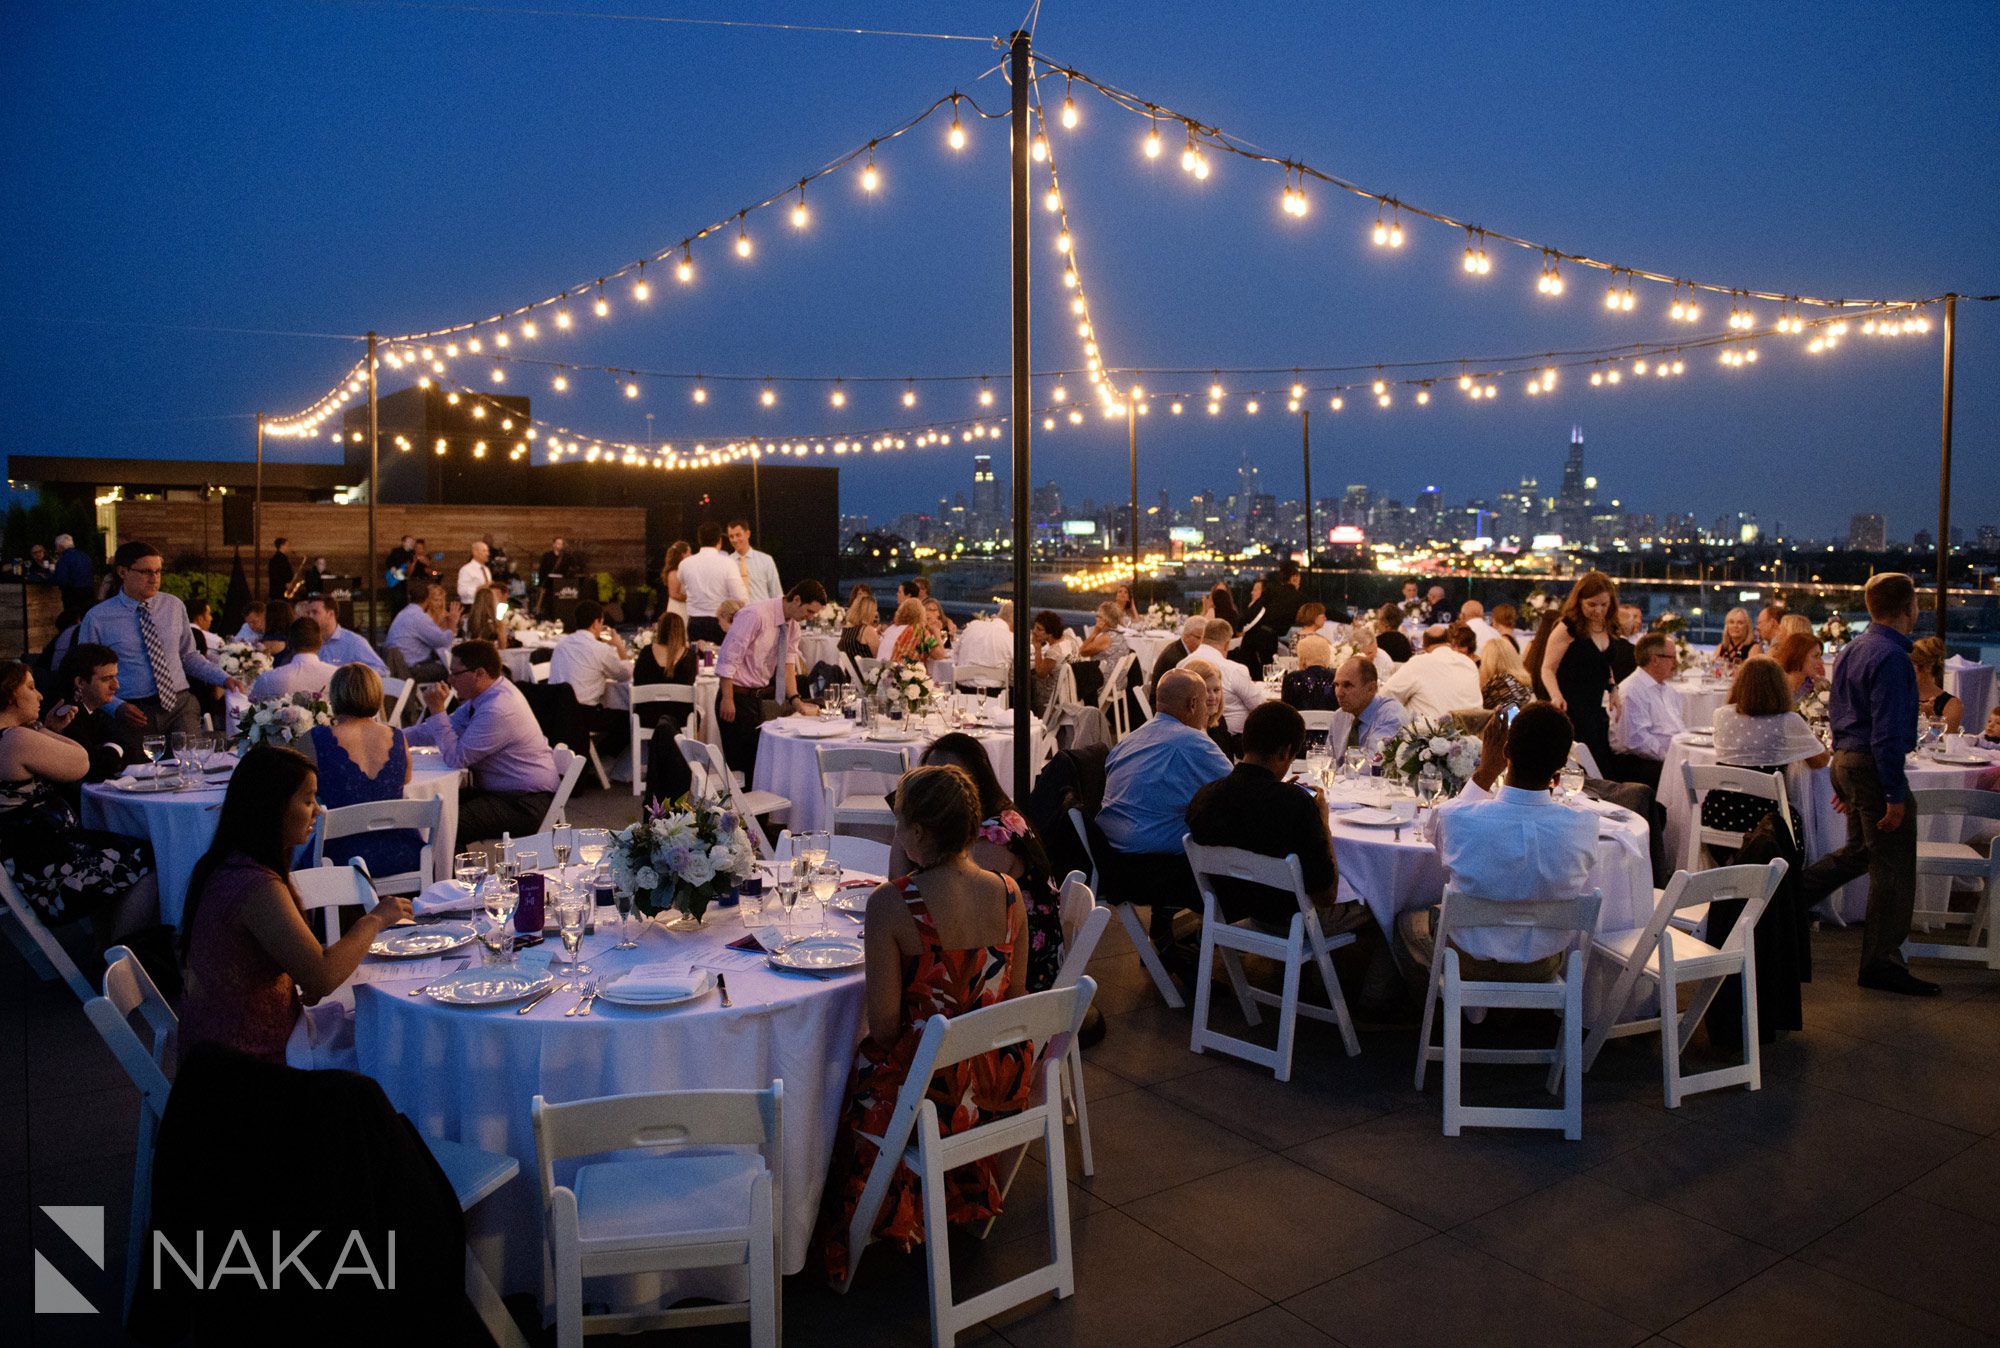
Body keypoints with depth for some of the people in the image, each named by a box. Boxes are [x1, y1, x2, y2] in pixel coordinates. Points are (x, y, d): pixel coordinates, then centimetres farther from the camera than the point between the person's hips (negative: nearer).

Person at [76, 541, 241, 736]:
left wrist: (223, 679, 4)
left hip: (180, 704, 2)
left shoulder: (174, 606, 10)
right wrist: (117, 705, -10)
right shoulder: (97, 619, 2)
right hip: (135, 714, -2)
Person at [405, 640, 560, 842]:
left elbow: (456, 758, -19)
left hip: (524, 805, -10)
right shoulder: (488, 693, 6)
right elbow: (450, 727, 17)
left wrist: (436, 710, -16)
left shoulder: (498, 711, -25)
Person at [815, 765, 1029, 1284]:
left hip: (924, 1084, -5)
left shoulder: (891, 904, -23)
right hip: (997, 1077, 6)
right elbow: (1014, 996, 4)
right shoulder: (1008, 893, -7)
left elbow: (884, 1027, -19)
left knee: (849, 1069, 25)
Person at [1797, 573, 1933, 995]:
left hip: (1845, 759, 9)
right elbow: (1887, 732, -22)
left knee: (1860, 850, 22)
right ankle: (1881, 964, 8)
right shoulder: (1892, 657, -18)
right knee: (1893, 868, 1)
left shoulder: (1852, 649, 11)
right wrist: (1895, 795, -19)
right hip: (1874, 766, -9)